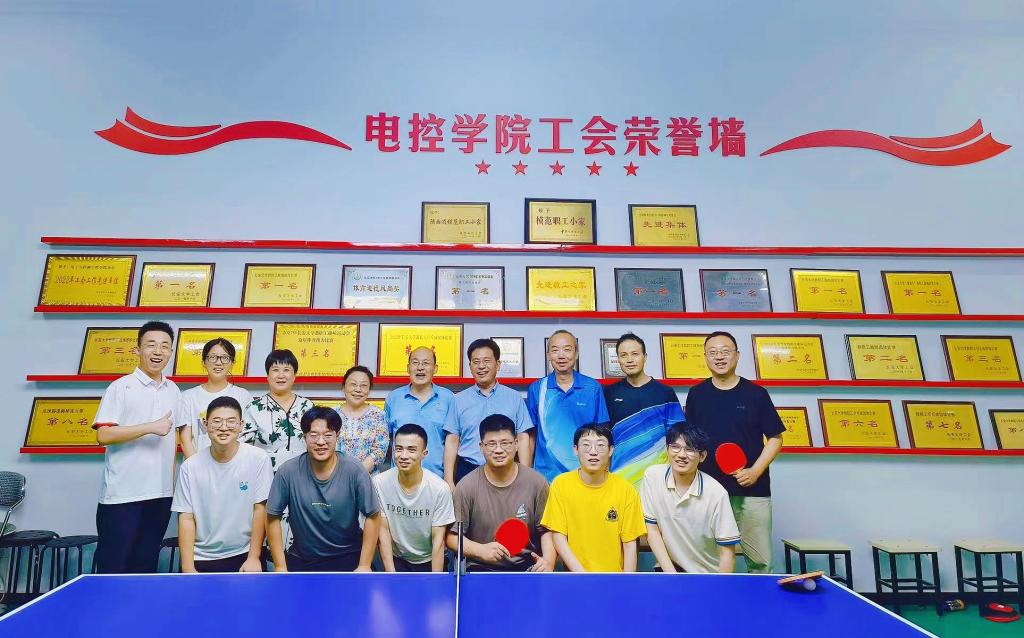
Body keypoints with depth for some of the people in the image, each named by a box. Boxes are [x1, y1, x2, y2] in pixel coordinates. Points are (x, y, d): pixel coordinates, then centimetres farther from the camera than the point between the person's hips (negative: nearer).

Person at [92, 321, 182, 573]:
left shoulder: (173, 390, 11)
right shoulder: (121, 387, -6)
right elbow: (103, 435, -14)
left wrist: (172, 478, 12)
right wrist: (151, 427, -20)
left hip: (161, 493, 5)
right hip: (121, 495, -5)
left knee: (146, 563, 13)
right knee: (113, 565, 3)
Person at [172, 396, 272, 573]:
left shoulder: (258, 459, -11)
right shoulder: (190, 466, -5)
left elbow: (260, 509, -8)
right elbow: (186, 518, -2)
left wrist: (254, 558, -8)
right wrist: (188, 568, -6)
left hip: (245, 555, -1)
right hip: (201, 559, 2)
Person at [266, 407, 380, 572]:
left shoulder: (355, 471, -16)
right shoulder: (288, 471, -13)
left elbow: (373, 517, -8)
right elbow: (273, 517, -3)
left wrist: (364, 565, -8)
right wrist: (280, 566, -3)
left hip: (348, 557, -2)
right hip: (301, 558, 2)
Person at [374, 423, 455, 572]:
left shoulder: (440, 489, -20)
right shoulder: (379, 483, -15)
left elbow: (438, 539, -13)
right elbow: (383, 530, -8)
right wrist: (391, 574, -9)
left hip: (430, 561, -1)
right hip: (396, 559, 1)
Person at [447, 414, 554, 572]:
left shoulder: (536, 482, -3)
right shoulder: (466, 487, -7)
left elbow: (546, 530, 4)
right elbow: (452, 536, -1)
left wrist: (548, 561, -14)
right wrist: (480, 550, -18)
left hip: (527, 564, 1)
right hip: (481, 567, -1)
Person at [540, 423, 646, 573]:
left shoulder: (626, 490, -4)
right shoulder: (561, 484, -5)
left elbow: (630, 545, 1)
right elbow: (559, 538, -3)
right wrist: (582, 574, -11)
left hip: (615, 570, 1)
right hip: (574, 572, -1)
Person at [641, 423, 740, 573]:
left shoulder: (717, 493, -16)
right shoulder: (652, 476, -10)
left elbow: (727, 551, -8)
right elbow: (652, 529, -4)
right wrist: (670, 573, -8)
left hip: (707, 572, 0)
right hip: (669, 567, 0)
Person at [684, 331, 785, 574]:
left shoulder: (756, 393, 0)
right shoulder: (696, 394, 4)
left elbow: (775, 438, 3)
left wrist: (755, 471, -9)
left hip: (753, 491, -1)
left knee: (760, 563, 6)